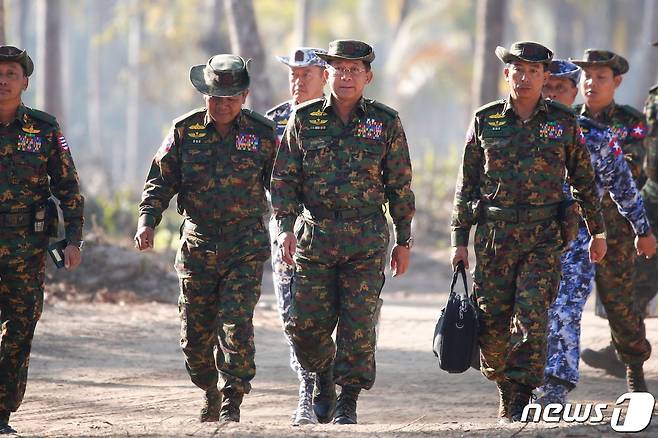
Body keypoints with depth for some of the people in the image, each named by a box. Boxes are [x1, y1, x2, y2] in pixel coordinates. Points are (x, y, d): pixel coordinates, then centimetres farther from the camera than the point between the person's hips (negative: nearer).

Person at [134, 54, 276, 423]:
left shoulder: (262, 134, 1)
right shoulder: (185, 131, 3)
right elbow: (161, 180, 5)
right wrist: (148, 220, -9)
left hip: (245, 246, -2)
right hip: (197, 246, 2)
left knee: (236, 325, -14)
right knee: (195, 332, 7)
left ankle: (232, 403, -7)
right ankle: (211, 393, 30)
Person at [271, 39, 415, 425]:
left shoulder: (385, 122, 3)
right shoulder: (305, 119, 4)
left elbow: (400, 186, 7)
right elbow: (285, 178, 6)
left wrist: (403, 241, 6)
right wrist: (286, 227, -7)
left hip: (367, 239, -1)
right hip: (315, 237, 1)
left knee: (359, 325, -4)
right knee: (305, 323, -1)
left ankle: (348, 404, 5)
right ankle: (323, 380, 26)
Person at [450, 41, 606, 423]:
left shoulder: (563, 122, 4)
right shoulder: (485, 121, 6)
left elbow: (584, 180, 12)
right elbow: (468, 182, 9)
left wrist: (598, 231, 14)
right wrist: (459, 238, 7)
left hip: (544, 235, -2)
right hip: (494, 233, 2)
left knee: (532, 315, -13)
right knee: (492, 320, 2)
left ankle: (520, 404, -10)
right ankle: (507, 394, 22)